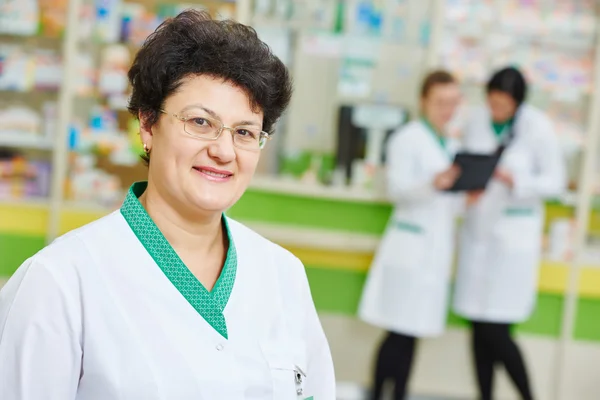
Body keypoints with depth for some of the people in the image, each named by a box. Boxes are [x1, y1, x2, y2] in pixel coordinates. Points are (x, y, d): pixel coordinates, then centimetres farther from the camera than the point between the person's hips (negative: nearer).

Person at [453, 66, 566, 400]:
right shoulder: (478, 120, 2)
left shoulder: (538, 127, -9)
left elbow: (556, 181, -6)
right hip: (478, 228, 4)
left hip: (515, 233, -4)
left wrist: (516, 181, -22)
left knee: (496, 333, -6)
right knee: (479, 329, 7)